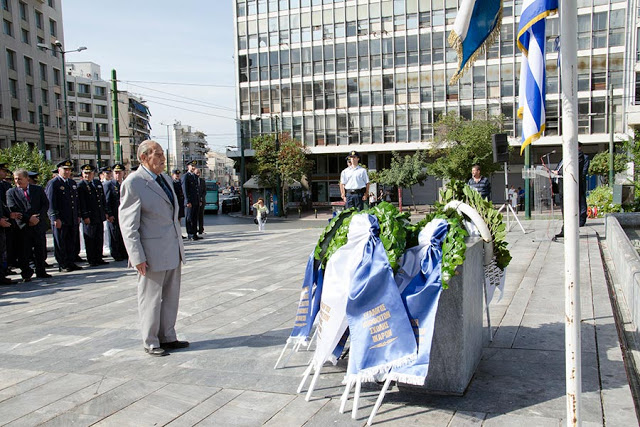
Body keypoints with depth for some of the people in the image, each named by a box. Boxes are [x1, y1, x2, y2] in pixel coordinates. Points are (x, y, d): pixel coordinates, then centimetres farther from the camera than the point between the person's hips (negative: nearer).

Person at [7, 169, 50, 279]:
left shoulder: (38, 189, 9)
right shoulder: (11, 193, 4)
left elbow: (46, 204, 6)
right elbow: (13, 209, -5)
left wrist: (38, 218, -9)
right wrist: (29, 218, -15)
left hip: (39, 225, 2)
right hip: (23, 227, -1)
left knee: (40, 250, 7)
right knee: (24, 252, 0)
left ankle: (41, 272, 19)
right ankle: (26, 274, 12)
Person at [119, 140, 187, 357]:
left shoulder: (165, 179, 13)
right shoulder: (133, 183, -12)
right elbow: (128, 224, -14)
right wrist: (137, 257, -18)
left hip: (172, 252, 8)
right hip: (152, 253, -8)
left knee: (171, 296, 15)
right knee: (151, 299, 5)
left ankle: (167, 337, 27)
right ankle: (150, 343, 18)